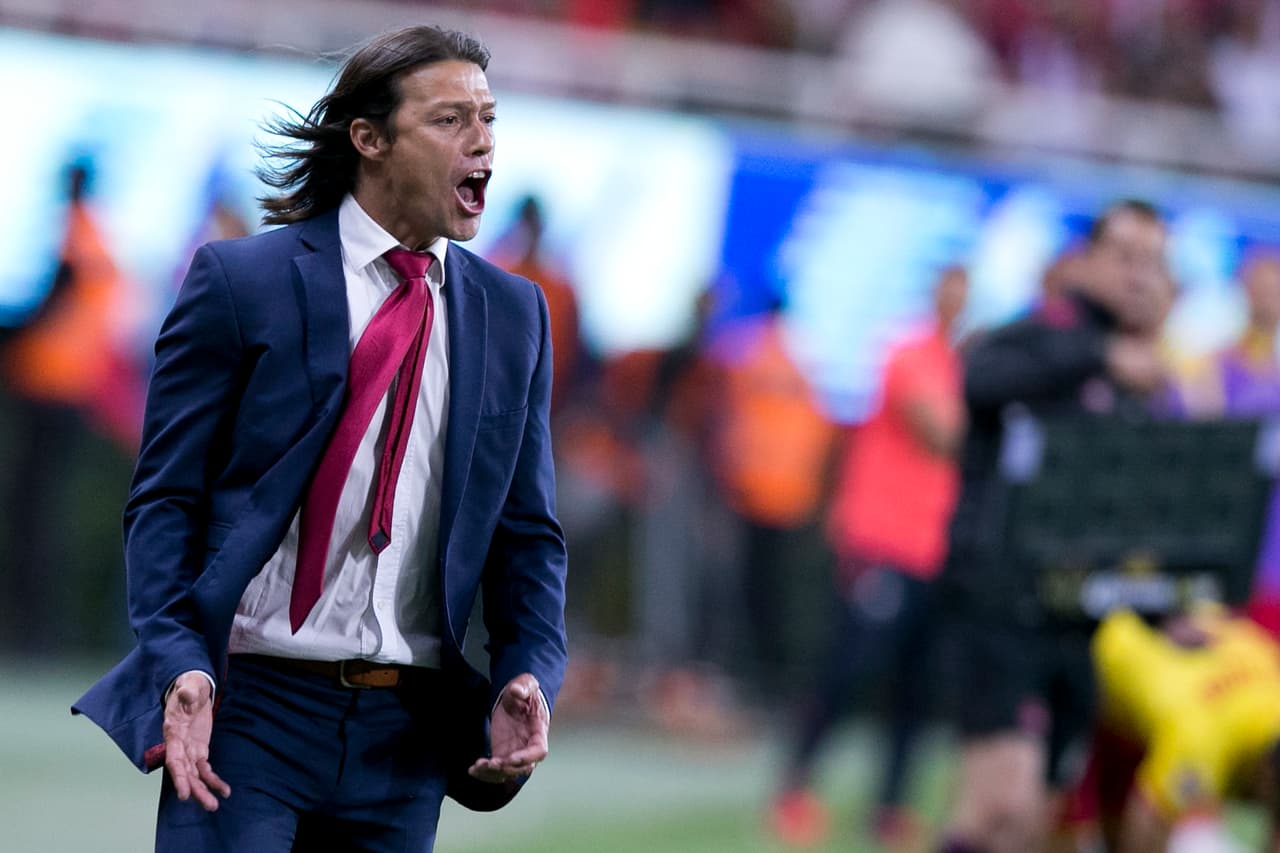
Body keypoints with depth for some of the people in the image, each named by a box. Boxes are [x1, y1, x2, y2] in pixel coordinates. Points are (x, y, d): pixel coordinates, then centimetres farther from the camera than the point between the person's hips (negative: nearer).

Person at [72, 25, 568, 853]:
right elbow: (165, 499, -2)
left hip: (405, 733, 4)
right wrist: (182, 666, -16)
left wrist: (528, 677, -4)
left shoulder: (511, 313, 11)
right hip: (251, 705, -4)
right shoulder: (240, 281, 0)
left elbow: (527, 532, 14)